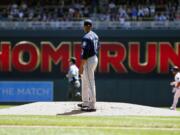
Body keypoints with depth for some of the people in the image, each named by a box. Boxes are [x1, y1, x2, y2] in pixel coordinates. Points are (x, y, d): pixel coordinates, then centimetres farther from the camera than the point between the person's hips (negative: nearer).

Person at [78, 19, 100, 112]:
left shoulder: (86, 37, -19)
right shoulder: (95, 36, 11)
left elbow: (85, 53, -23)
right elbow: (97, 47, 18)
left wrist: (81, 66, -21)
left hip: (88, 61, -10)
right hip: (95, 59, 10)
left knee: (90, 83, -8)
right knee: (84, 81, 22)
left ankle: (92, 106, -8)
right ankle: (85, 103, 30)